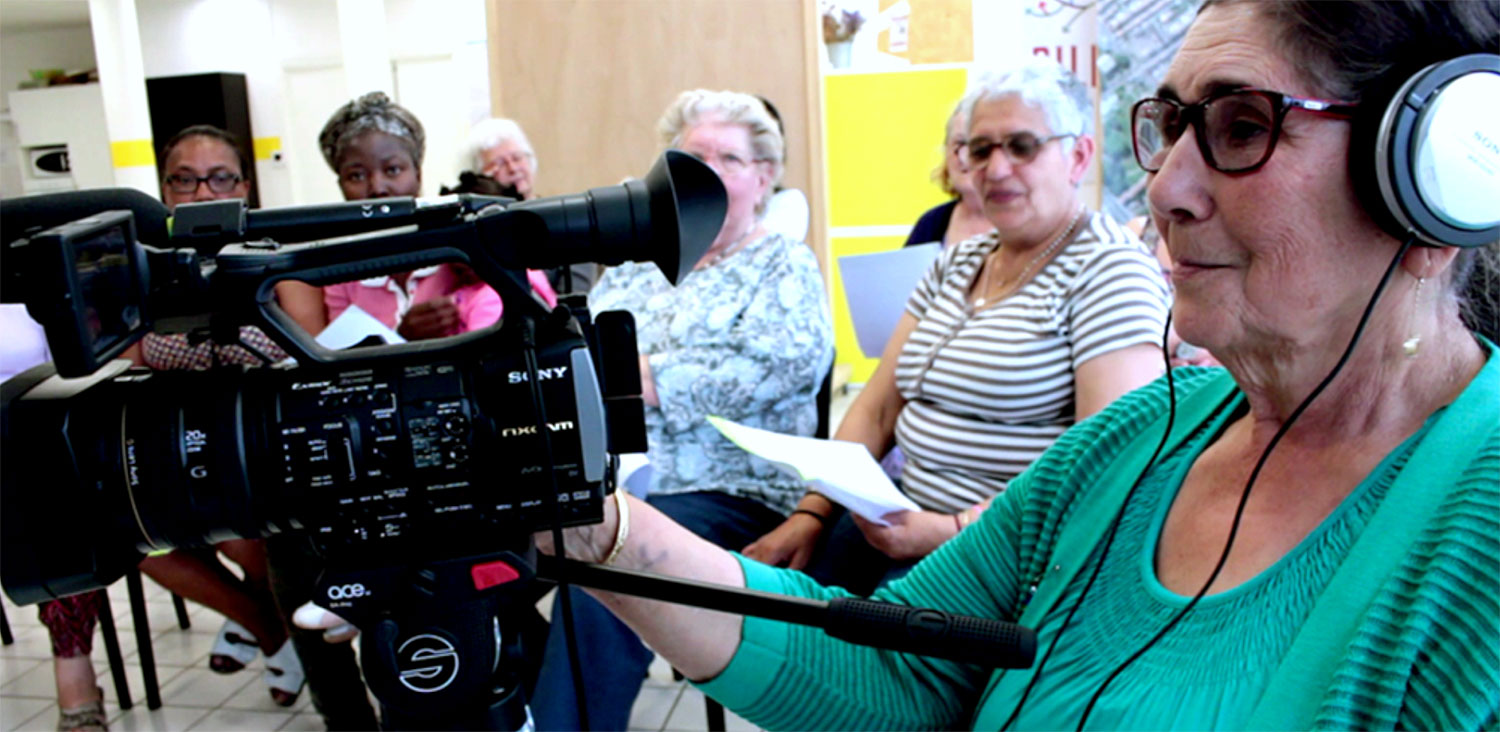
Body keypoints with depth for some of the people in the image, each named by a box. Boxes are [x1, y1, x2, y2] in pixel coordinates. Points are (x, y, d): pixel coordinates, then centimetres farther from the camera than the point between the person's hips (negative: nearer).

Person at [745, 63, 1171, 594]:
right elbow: (877, 411, 12)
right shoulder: (956, 264, 15)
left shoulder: (1110, 270, -8)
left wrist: (955, 530, -26)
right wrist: (812, 513, -1)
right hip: (914, 520, 7)